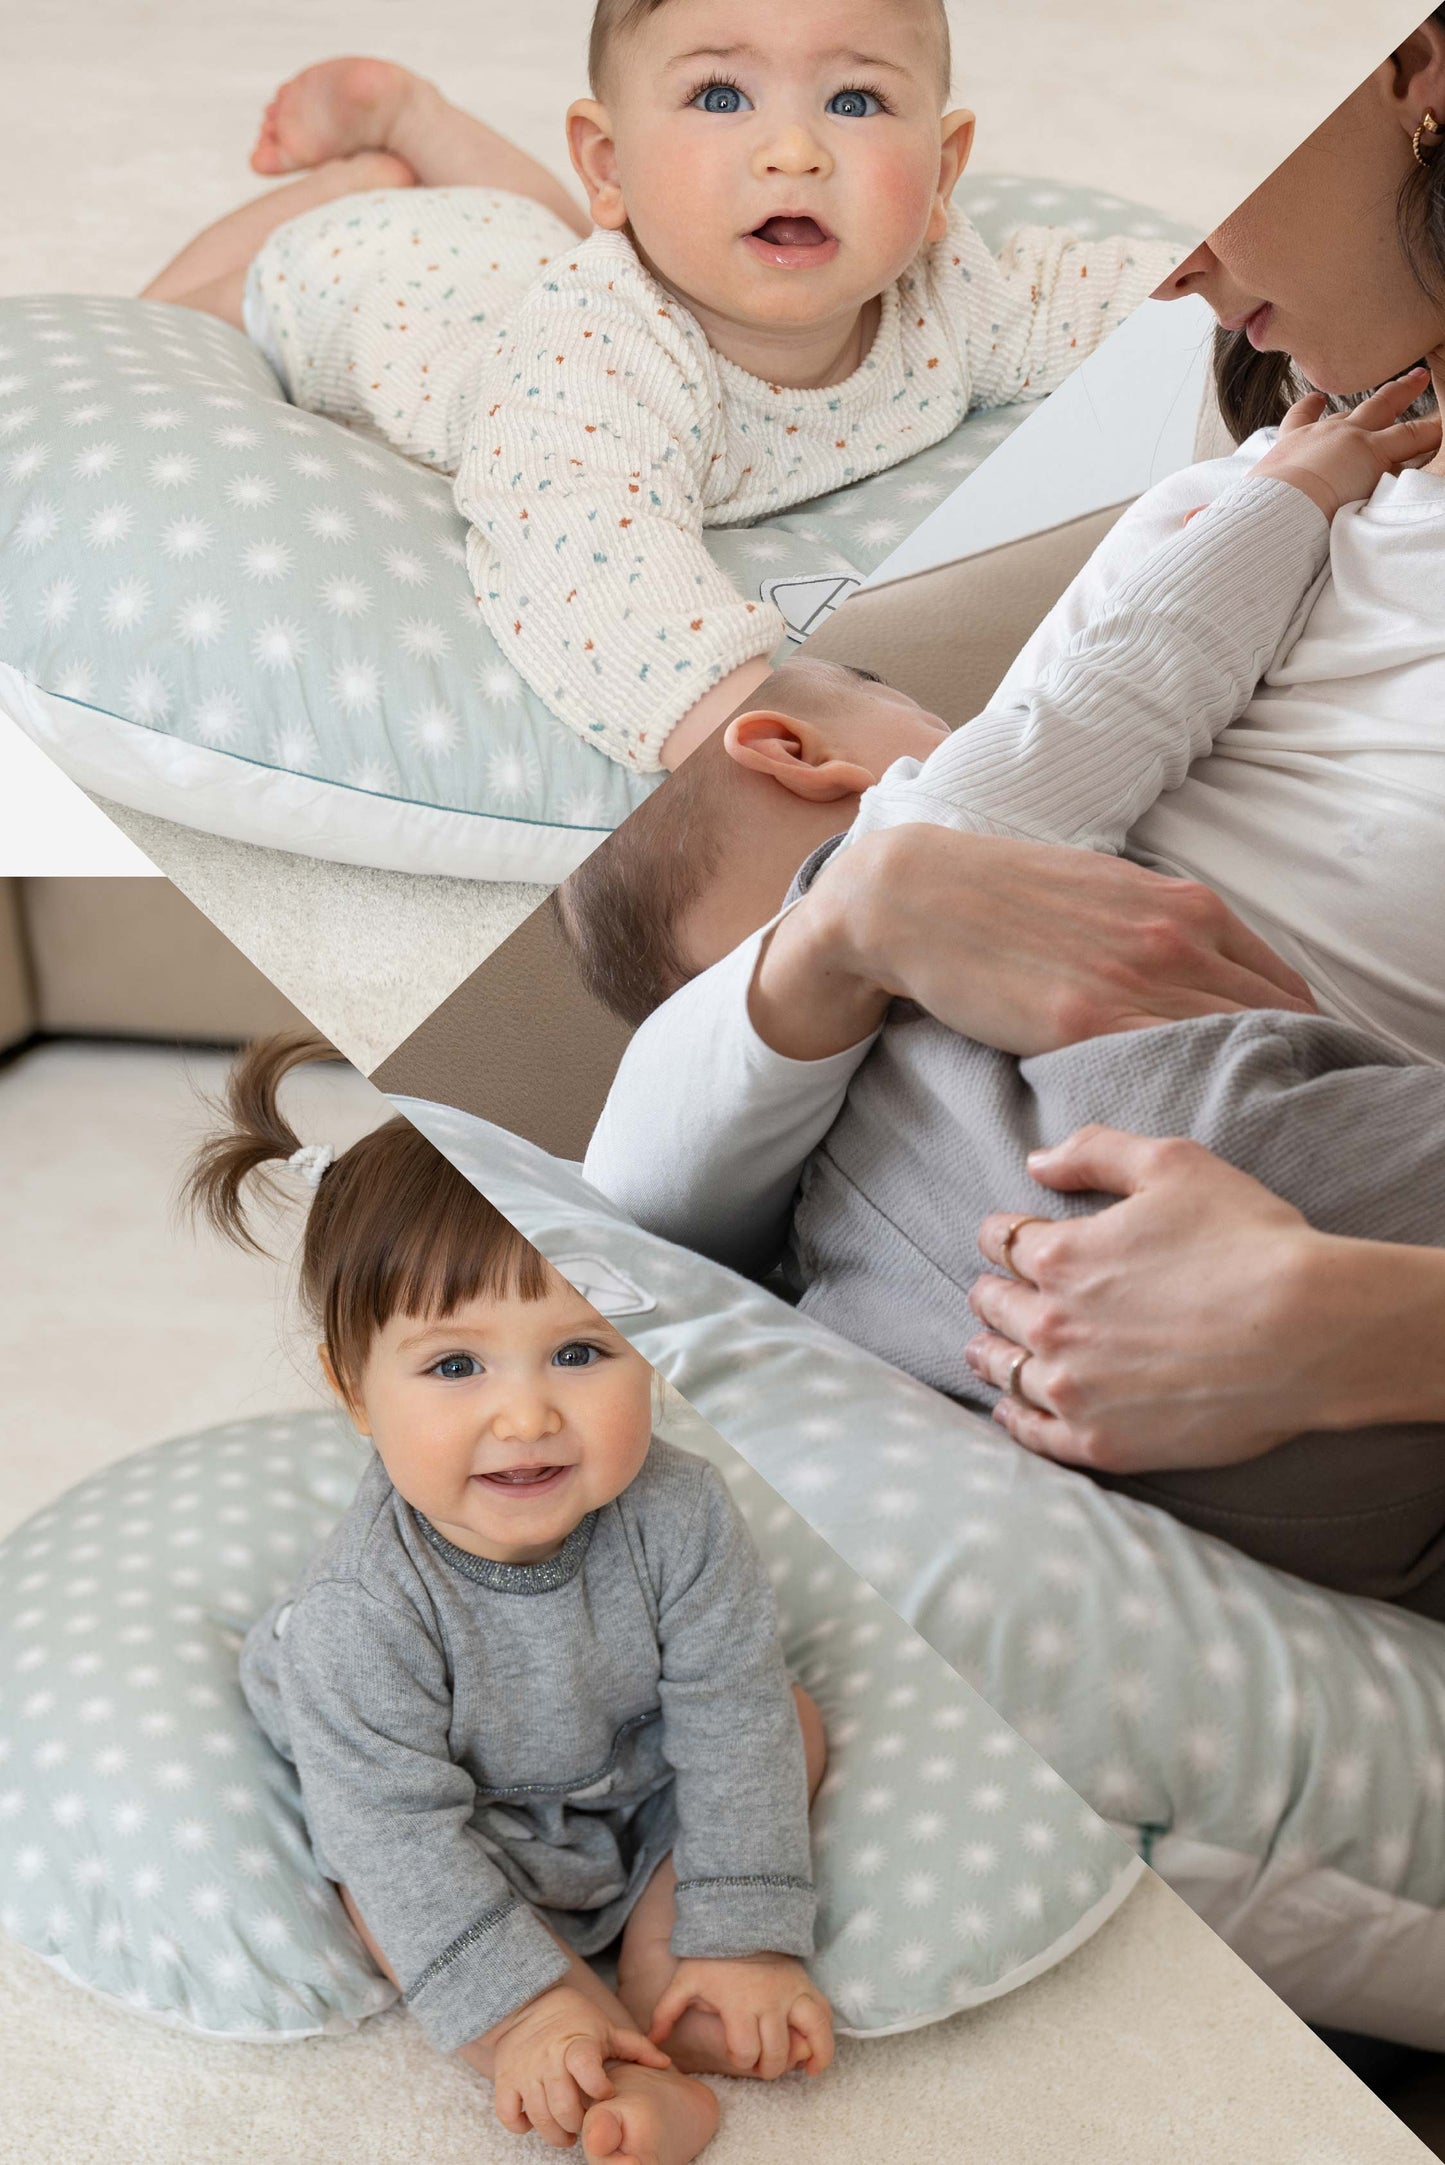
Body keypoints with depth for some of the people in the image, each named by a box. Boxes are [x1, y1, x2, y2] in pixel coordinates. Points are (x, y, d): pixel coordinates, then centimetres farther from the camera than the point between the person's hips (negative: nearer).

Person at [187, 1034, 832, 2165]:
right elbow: (399, 1829, -31)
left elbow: (731, 1723, -21)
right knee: (381, 1884, -27)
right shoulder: (360, 1612, -35)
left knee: (790, 1724, -9)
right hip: (480, 1835, -3)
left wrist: (749, 1941, -23)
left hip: (646, 1783, 3)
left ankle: (658, 1963, -10)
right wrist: (520, 2004, -33)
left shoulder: (679, 1517, -29)